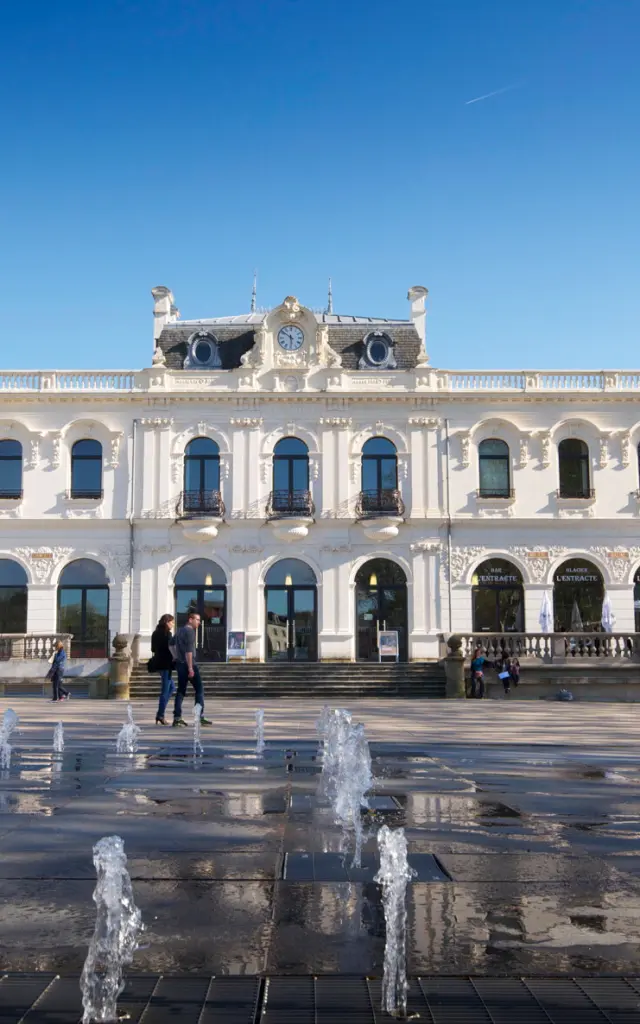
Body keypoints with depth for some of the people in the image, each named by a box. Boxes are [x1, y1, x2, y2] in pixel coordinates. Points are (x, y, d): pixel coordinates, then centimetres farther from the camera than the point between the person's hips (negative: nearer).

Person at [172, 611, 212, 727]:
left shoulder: (180, 630, 16)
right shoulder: (189, 631, -11)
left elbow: (172, 645, 23)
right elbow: (189, 650, -19)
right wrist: (190, 668, -21)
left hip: (180, 664, 9)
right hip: (189, 664, -9)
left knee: (181, 690, 9)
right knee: (199, 689, -2)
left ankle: (177, 717, 5)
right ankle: (200, 717, -6)